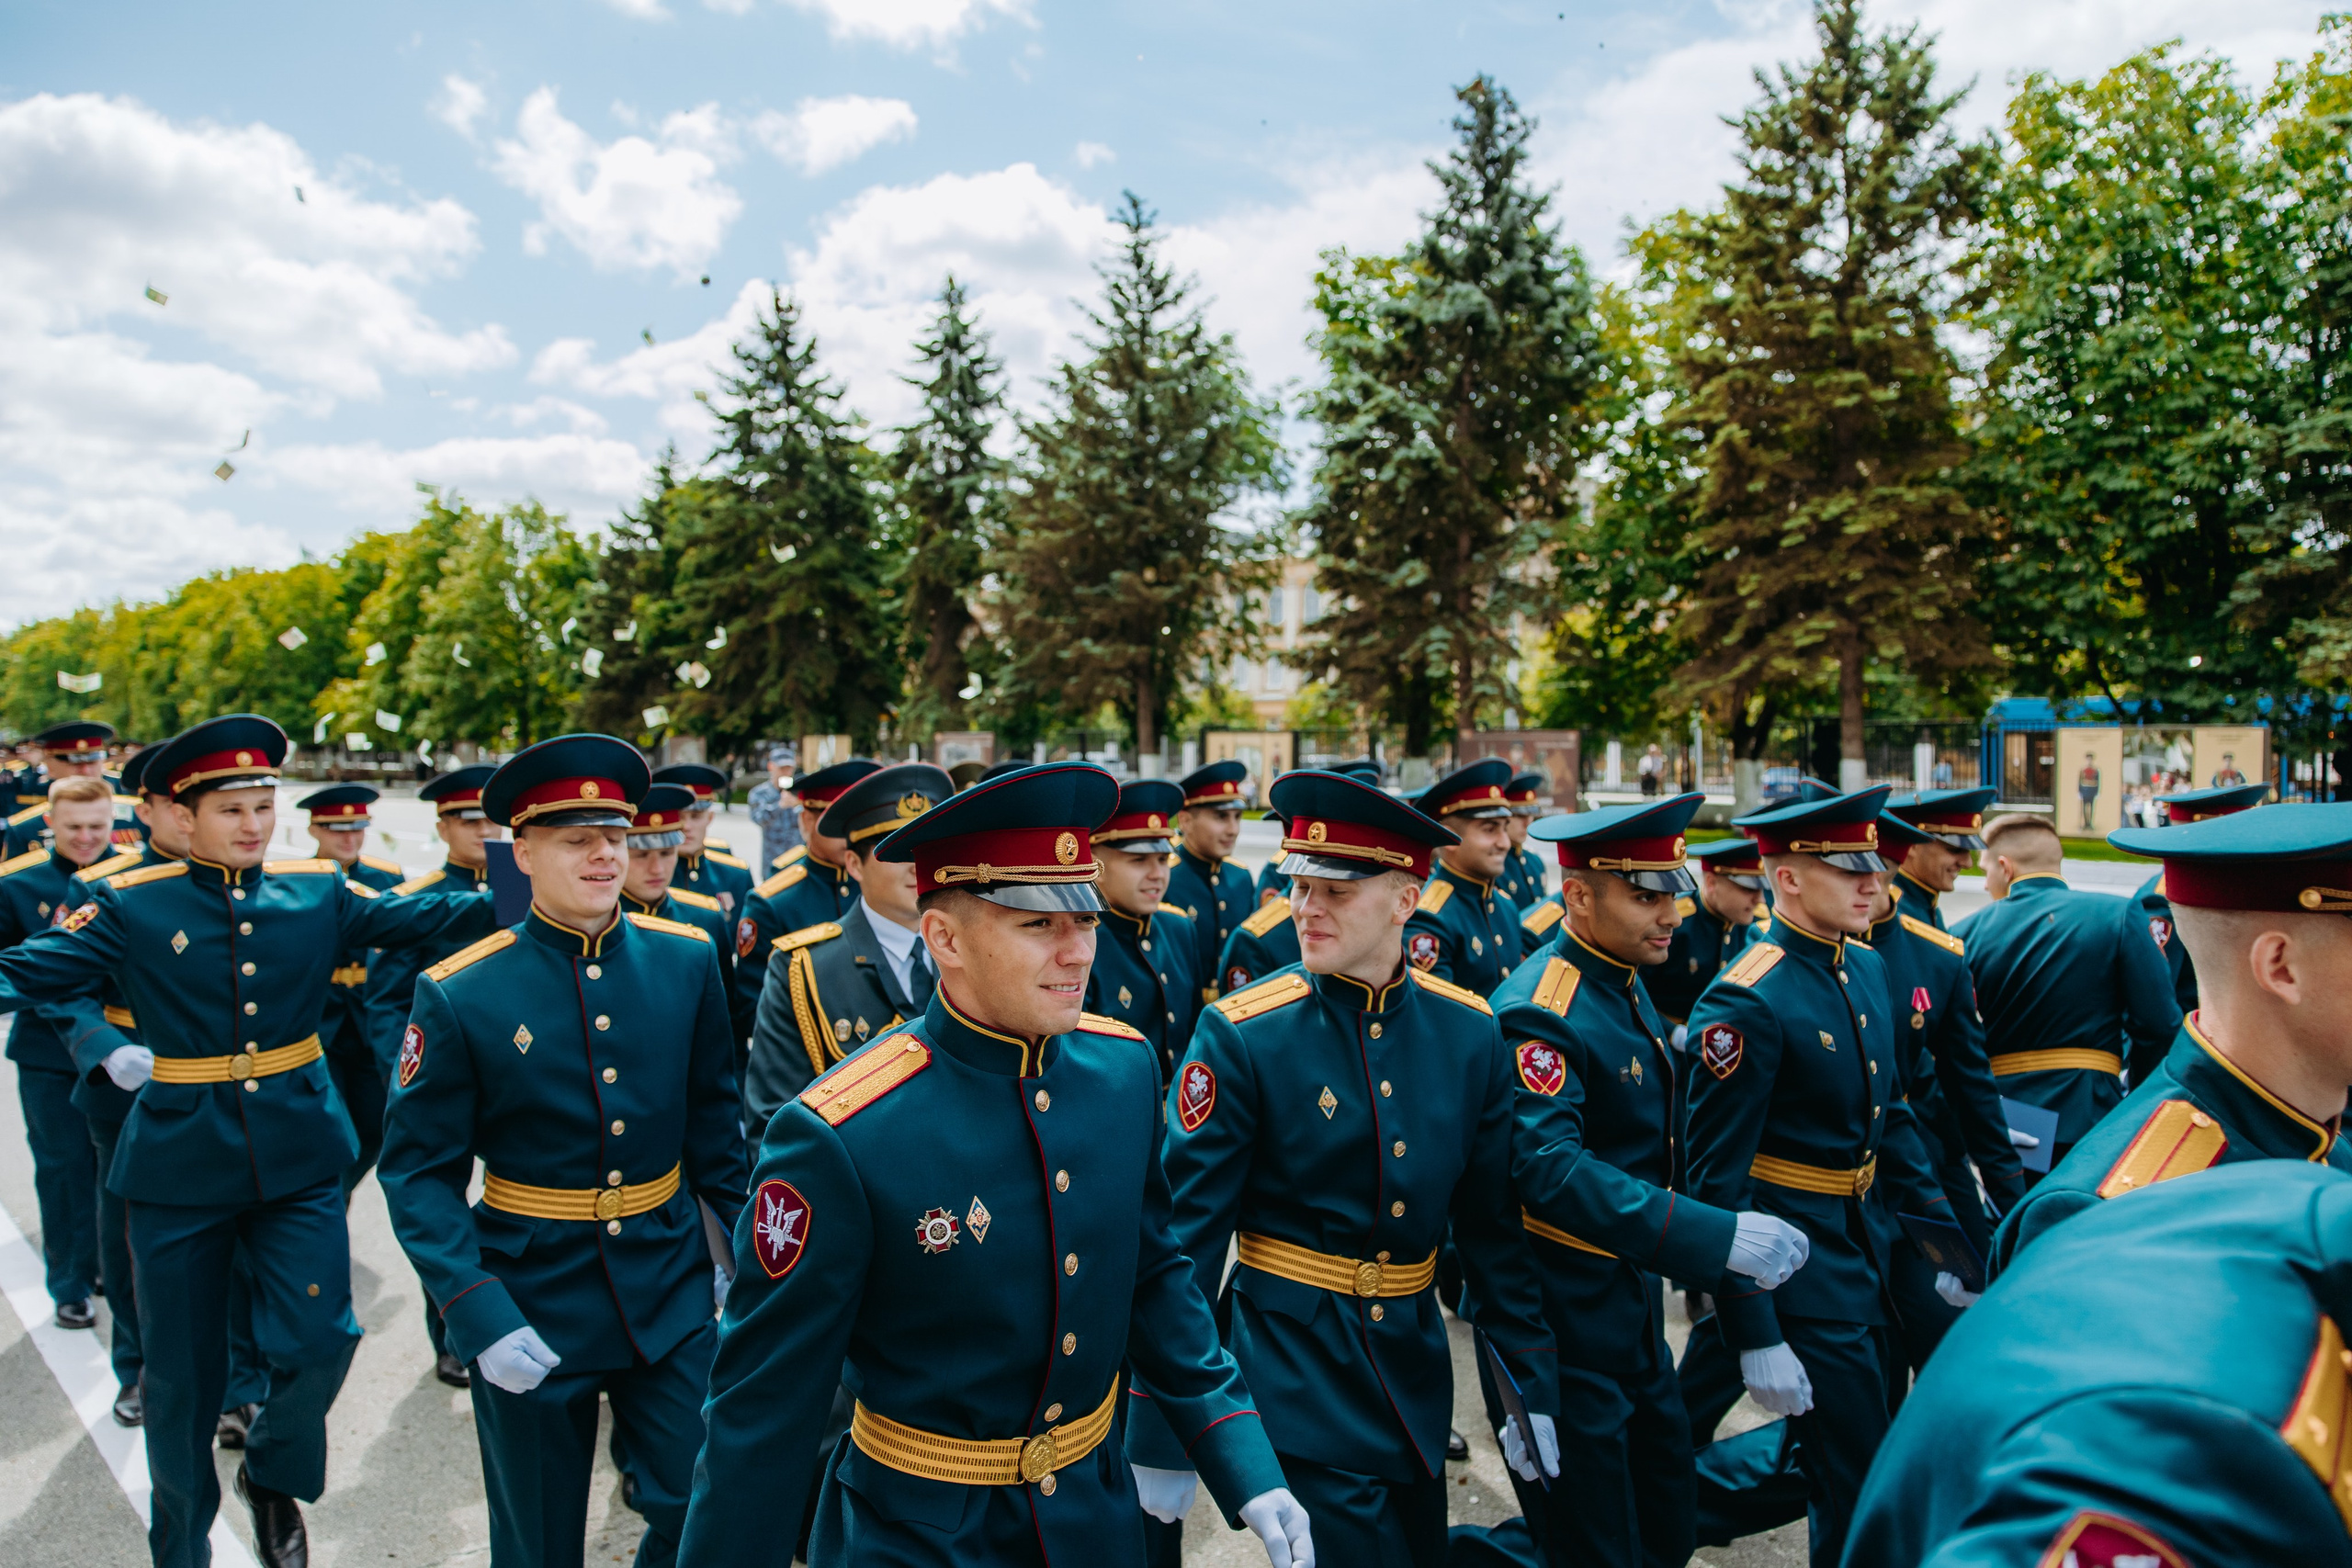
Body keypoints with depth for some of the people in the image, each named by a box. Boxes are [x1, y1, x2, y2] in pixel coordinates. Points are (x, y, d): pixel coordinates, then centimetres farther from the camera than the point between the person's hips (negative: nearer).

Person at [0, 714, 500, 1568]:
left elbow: (418, 916, -3)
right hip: (179, 1167, -1)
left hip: (299, 1156, 1)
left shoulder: (318, 892, 0)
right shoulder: (132, 905, -5)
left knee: (319, 1342, -3)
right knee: (182, 1369, 11)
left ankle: (273, 1477, 30)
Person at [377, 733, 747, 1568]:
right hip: (529, 1306, -1)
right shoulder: (459, 995, -12)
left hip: (670, 1294, 2)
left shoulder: (687, 959, -4)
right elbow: (418, 1171, -8)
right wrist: (477, 1316, -17)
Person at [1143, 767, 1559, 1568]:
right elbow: (1186, 1234, -13)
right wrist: (1164, 1429, -12)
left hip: (1415, 1360, 5)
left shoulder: (1469, 1030, -4)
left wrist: (1535, 1382, 6)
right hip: (1294, 1364, -4)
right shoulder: (1239, 1035, -16)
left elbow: (1494, 1224, 4)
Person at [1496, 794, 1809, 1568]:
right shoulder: (1541, 1012, -23)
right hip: (1567, 1320, -9)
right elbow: (1549, 1169, -34)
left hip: (1631, 1300, 9)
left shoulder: (1625, 988, 7)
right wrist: (1716, 1238, -38)